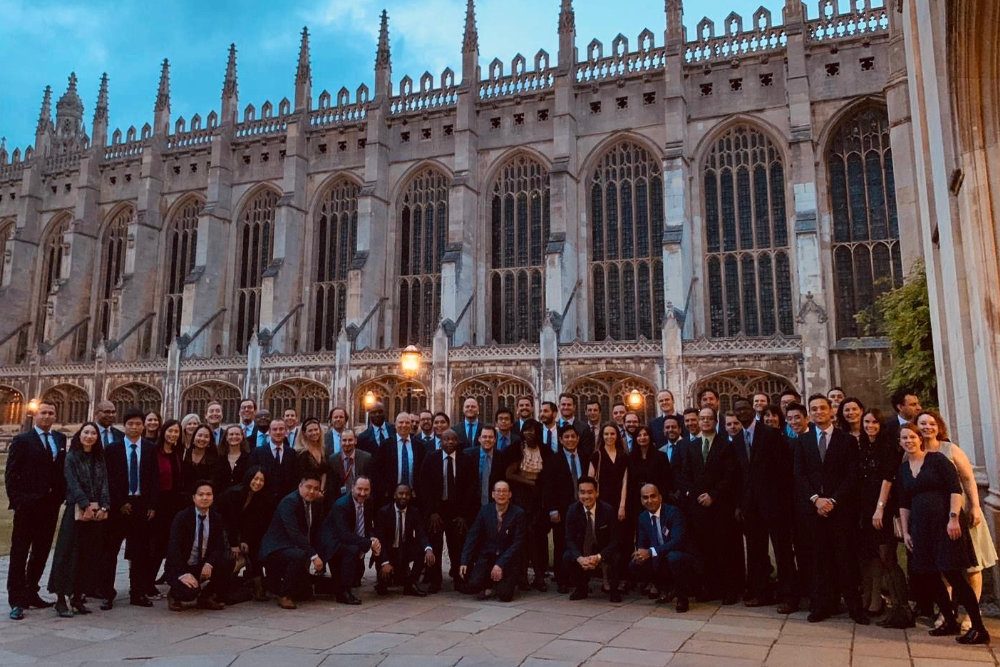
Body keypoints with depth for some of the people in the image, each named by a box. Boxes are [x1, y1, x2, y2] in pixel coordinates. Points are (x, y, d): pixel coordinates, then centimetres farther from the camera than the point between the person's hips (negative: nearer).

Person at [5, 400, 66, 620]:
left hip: (51, 505, 5)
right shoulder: (22, 440, -3)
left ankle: (31, 593, 25)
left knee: (41, 552, 13)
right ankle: (16, 601, 7)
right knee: (19, 554, 2)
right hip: (28, 506, -5)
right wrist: (16, 501, -9)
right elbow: (10, 474, -4)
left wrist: (61, 496, 3)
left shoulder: (60, 439, 10)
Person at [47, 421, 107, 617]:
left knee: (89, 555, 6)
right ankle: (61, 599, 5)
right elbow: (73, 484, -9)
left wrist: (103, 507, -7)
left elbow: (105, 483, 5)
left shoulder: (100, 459, 12)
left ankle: (78, 596, 15)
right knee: (69, 553, -2)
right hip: (77, 511, -4)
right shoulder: (71, 457, 0)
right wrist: (86, 506, -17)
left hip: (98, 512, 4)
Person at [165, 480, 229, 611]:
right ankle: (174, 596, 8)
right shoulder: (182, 517, -11)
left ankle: (206, 598, 2)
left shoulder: (217, 518, 1)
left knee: (226, 563, -24)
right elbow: (174, 548, -20)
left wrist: (209, 563, -26)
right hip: (181, 567, -4)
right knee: (189, 591, -32)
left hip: (203, 566, 4)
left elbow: (220, 546, -4)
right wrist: (183, 574, -32)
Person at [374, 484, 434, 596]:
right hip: (388, 551, -3)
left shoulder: (414, 512, -2)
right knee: (386, 571, -29)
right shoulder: (383, 512, -11)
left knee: (424, 551, -25)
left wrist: (428, 549, -35)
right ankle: (383, 583, 11)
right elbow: (379, 539, -17)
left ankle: (410, 584, -6)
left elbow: (421, 534, -12)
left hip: (407, 551, 3)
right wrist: (385, 562, -31)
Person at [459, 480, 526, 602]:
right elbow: (472, 536, 1)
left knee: (504, 595, -21)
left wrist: (500, 564, -20)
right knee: (471, 586, -20)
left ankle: (503, 585, 15)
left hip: (509, 559, -2)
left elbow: (517, 543, -11)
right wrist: (464, 562, -9)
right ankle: (491, 586, 13)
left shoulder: (518, 513, -8)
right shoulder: (485, 510, 1)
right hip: (487, 557, 2)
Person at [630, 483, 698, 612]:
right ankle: (664, 589, 14)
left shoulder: (673, 512, -18)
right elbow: (642, 542, 7)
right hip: (660, 561, 6)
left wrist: (651, 552, -36)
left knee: (673, 557, -38)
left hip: (682, 558, -6)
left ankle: (683, 598, -11)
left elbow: (678, 541, -30)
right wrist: (640, 553, -19)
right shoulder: (643, 517, 3)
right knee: (634, 565, -13)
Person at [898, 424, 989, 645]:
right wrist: (905, 531, 11)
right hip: (921, 527, 6)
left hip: (945, 523, -6)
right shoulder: (903, 469, 12)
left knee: (953, 574, -9)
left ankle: (979, 628, -1)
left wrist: (954, 518, -19)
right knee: (929, 577, 7)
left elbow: (955, 489, -10)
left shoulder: (937, 459, -3)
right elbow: (904, 504, 15)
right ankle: (950, 622, 22)